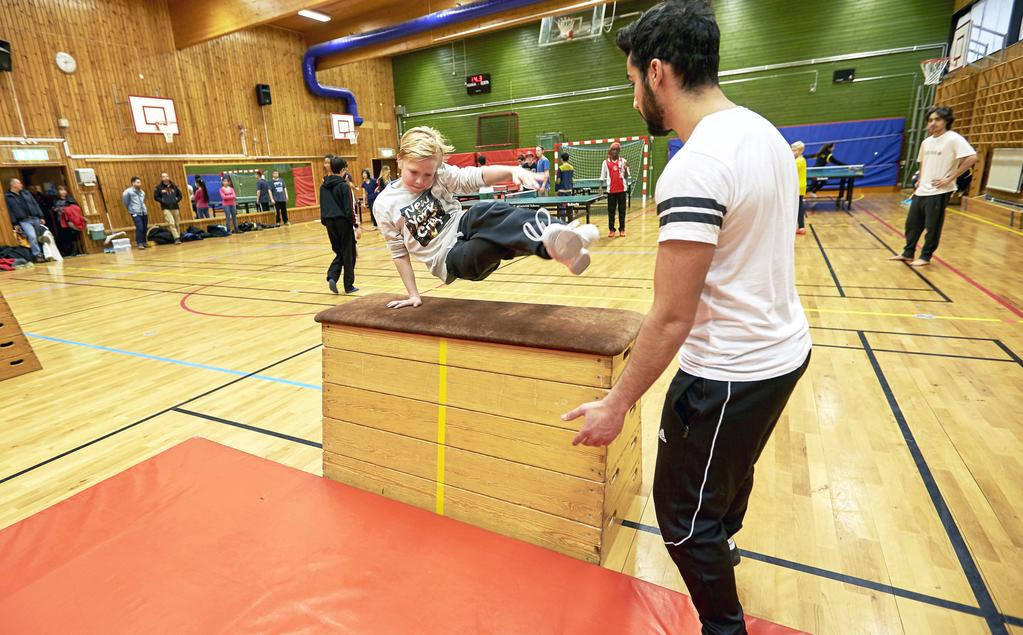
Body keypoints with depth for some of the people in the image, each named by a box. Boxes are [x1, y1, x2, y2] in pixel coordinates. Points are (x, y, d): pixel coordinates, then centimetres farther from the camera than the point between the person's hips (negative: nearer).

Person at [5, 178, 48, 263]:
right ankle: (37, 255, -18)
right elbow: (9, 211, -1)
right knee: (32, 236, -21)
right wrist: (15, 224, -7)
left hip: (35, 218, 5)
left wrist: (41, 217, 8)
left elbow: (35, 204, 16)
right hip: (24, 221, -5)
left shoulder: (25, 193, 16)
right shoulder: (7, 197, 2)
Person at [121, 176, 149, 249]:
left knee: (145, 228, 6)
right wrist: (130, 209, 7)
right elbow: (125, 202, 1)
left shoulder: (142, 192, 10)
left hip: (144, 212, 5)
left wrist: (144, 209, 12)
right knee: (139, 228, -14)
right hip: (135, 213, -5)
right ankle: (139, 243, -9)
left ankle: (144, 242, 18)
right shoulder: (128, 192, -6)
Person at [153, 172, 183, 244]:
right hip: (166, 208, -4)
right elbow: (156, 197, 4)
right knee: (171, 223, -15)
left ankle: (178, 237, 13)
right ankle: (176, 238, -19)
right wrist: (162, 201, -9)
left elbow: (179, 195, 18)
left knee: (177, 224, 6)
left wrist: (177, 199, 2)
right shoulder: (159, 187, 2)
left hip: (175, 207, 4)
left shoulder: (173, 186, 11)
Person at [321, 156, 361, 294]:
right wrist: (356, 226, -10)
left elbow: (323, 207, 14)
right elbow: (349, 209, -14)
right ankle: (349, 286, 10)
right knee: (348, 254, 5)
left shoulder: (323, 186, 9)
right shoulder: (344, 186, -10)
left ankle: (332, 277, -5)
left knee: (339, 253, 17)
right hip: (343, 222, -6)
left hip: (330, 222, 6)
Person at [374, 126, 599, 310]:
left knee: (483, 213, -36)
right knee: (498, 238, -36)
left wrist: (513, 171, -32)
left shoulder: (440, 174, 2)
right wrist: (413, 294, 5)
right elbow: (399, 252, 7)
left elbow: (476, 176, -13)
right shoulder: (384, 205, 0)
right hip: (450, 259, -2)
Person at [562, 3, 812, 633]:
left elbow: (671, 318, -26)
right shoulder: (764, 130, 4)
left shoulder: (695, 167, -25)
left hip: (732, 372, -10)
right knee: (734, 468, 32)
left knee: (685, 516, 10)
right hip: (785, 347, 10)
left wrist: (617, 404, -16)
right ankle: (720, 546, 59)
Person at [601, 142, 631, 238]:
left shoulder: (623, 161, 5)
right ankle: (611, 230, 10)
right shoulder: (606, 162, 5)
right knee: (611, 210, 3)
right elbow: (602, 178, 7)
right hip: (611, 190, 0)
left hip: (622, 189, 0)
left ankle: (622, 229, 12)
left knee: (622, 210, 5)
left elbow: (626, 176, 2)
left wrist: (626, 168, -16)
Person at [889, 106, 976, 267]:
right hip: (921, 191, 7)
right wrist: (920, 180, 15)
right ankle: (908, 254, 23)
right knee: (912, 223, 12)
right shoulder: (926, 142, 12)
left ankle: (925, 257, 11)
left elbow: (971, 158, -18)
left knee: (932, 227, 1)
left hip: (939, 193, -7)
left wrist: (949, 178, -18)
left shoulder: (954, 139, -11)